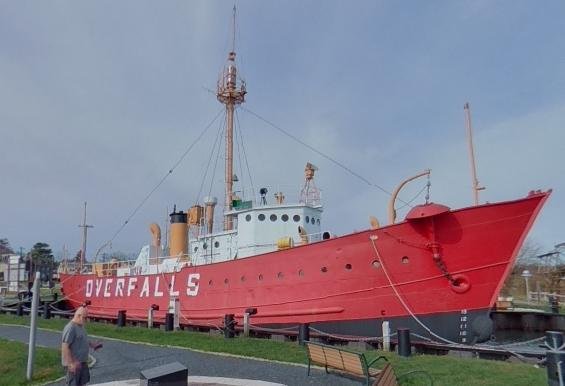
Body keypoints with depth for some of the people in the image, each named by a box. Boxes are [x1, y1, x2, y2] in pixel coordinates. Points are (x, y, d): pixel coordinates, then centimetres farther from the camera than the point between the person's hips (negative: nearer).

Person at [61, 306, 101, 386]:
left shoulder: (80, 326, 10)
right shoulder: (70, 328, -21)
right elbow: (65, 347, -24)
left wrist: (92, 344, 9)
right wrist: (71, 363, -25)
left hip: (82, 362, 9)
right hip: (74, 363, -9)